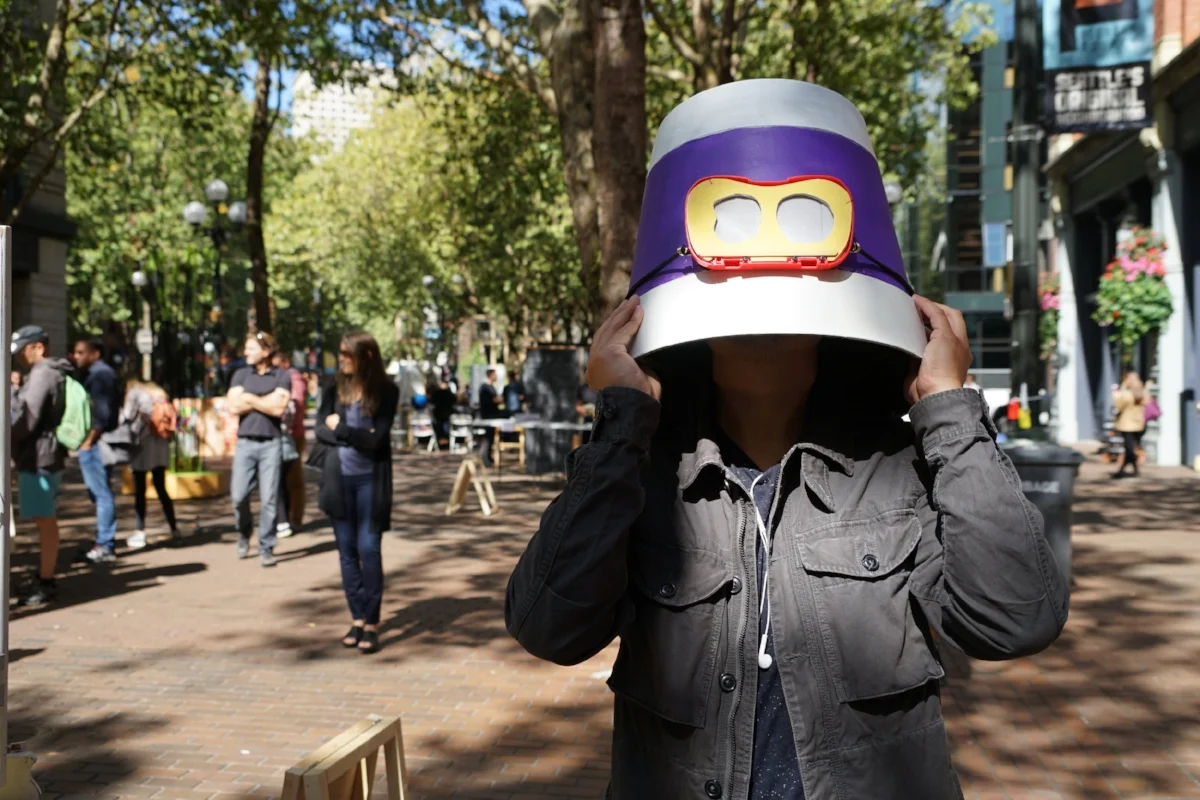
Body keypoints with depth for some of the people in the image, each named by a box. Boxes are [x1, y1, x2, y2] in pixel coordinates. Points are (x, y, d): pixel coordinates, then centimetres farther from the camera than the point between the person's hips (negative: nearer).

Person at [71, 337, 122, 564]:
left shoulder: (101, 374, -12)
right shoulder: (93, 373, 20)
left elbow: (103, 412, -20)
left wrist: (89, 441, -19)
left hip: (95, 443, -11)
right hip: (90, 443, 11)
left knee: (102, 493, -8)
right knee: (99, 493, 13)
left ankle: (105, 546, -6)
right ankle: (104, 543, 18)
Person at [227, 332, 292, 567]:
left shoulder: (281, 377, 3)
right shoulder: (241, 375, 10)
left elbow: (279, 408, -10)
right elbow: (234, 407, -2)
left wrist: (250, 399, -3)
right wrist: (266, 400, -4)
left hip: (270, 443, -2)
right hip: (245, 442, 2)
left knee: (268, 498, -3)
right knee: (239, 495, -3)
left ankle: (266, 548, 7)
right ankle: (244, 534, 25)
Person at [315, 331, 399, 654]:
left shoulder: (386, 392, -7)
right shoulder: (334, 390, 4)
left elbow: (376, 439, -13)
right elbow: (321, 430, -2)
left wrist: (340, 427, -5)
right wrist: (356, 437, -14)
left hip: (370, 479, -3)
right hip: (338, 479, 4)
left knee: (369, 549, -5)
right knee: (347, 550, 8)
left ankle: (372, 623, 2)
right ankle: (357, 619, 17)